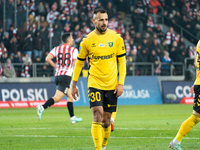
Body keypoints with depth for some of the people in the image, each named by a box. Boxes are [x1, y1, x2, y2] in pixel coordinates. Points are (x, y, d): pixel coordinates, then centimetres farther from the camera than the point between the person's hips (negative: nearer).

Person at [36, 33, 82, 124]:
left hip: (57, 76, 7)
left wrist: (56, 66, 11)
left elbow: (48, 59, -2)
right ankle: (42, 107, -35)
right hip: (66, 76, -7)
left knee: (70, 96, 20)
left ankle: (72, 117, 22)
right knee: (57, 98, -15)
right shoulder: (73, 50, -1)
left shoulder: (57, 49, 11)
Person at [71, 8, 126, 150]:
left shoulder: (116, 38, 0)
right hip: (94, 84, -1)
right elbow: (79, 63, 10)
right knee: (98, 116, -15)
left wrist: (121, 83, -3)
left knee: (106, 121, 6)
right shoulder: (87, 40, -1)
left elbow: (122, 61, 4)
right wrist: (74, 85, 10)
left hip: (112, 85, 1)